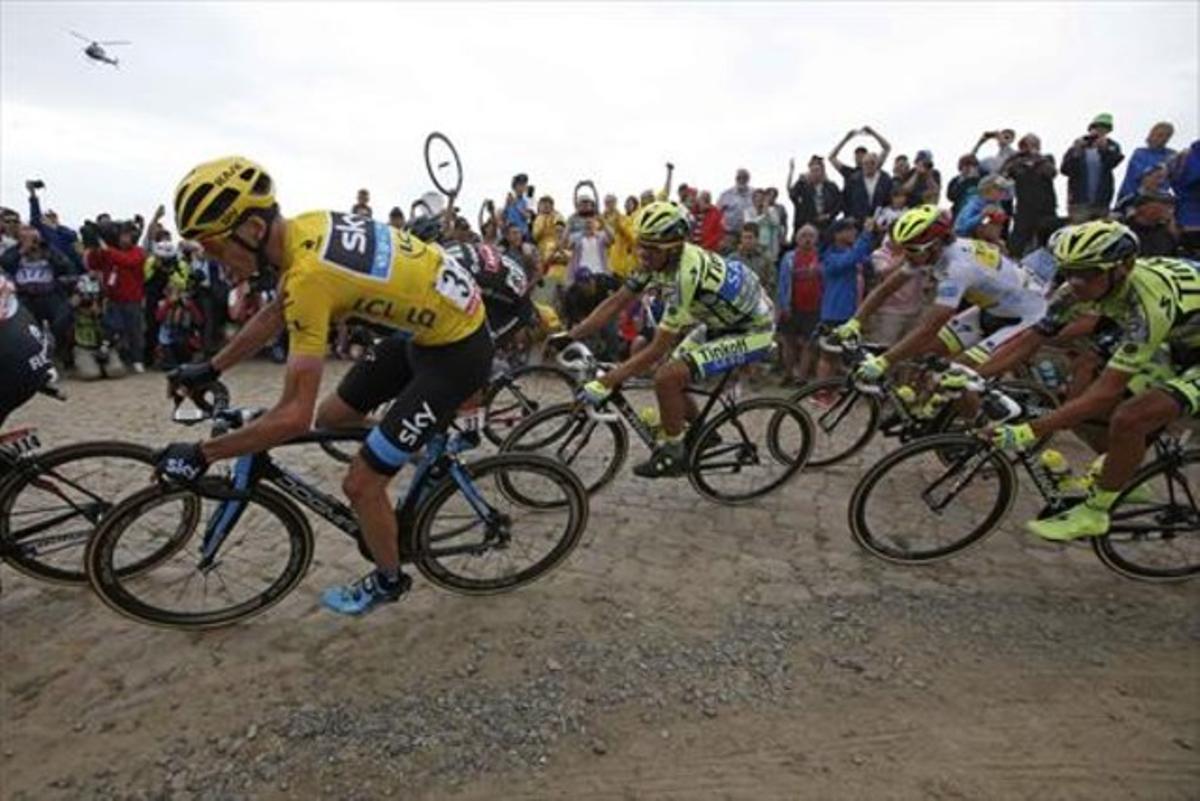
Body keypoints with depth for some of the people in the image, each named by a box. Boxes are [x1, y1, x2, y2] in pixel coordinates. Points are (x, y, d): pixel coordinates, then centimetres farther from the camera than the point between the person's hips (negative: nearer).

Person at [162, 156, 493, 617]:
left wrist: (201, 454, -14)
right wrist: (210, 369, 19)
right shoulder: (304, 228, -2)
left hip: (458, 350, -9)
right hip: (429, 324, 9)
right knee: (332, 419, 19)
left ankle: (388, 581, 26)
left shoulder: (307, 273, -28)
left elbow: (294, 415, -26)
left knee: (360, 483, 0)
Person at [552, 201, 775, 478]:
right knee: (668, 373, 6)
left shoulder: (686, 274, -34)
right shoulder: (658, 258, -10)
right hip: (721, 320, 9)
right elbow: (617, 302, -4)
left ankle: (673, 454, 0)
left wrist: (605, 383, -31)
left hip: (752, 331, -9)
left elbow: (657, 350, -33)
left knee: (667, 377, -21)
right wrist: (570, 335, -9)